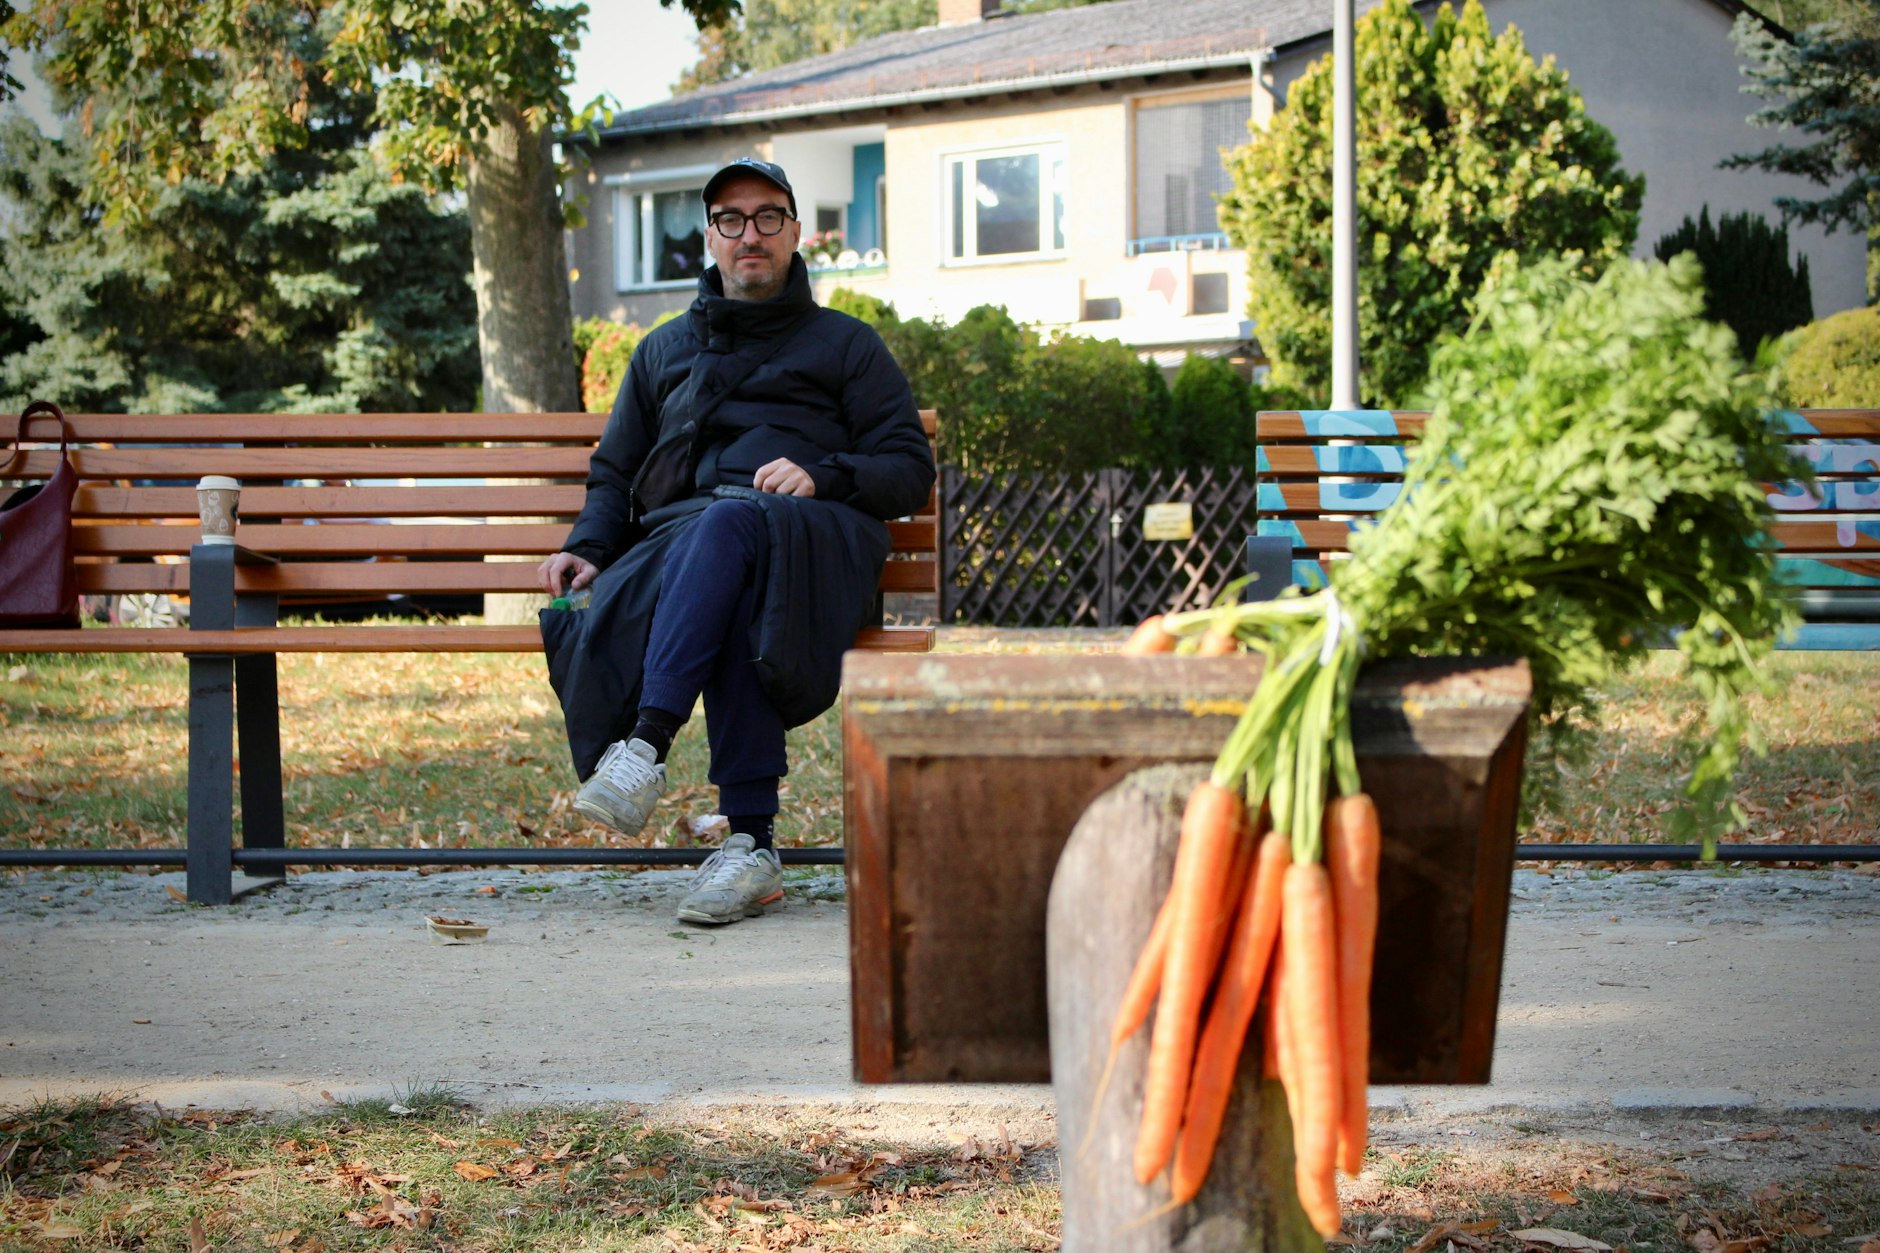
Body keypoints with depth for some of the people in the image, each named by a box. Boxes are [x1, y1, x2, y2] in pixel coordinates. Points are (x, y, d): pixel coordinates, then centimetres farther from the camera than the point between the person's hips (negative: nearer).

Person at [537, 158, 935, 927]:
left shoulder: (847, 345, 23)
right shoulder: (663, 351, 33)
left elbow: (911, 472, 14)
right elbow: (614, 474, 31)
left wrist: (823, 476, -7)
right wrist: (588, 547, 8)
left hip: (811, 540, -2)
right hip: (679, 536, 2)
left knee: (729, 525, -41)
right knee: (735, 606, -39)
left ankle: (646, 743, -53)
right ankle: (752, 844, -45)